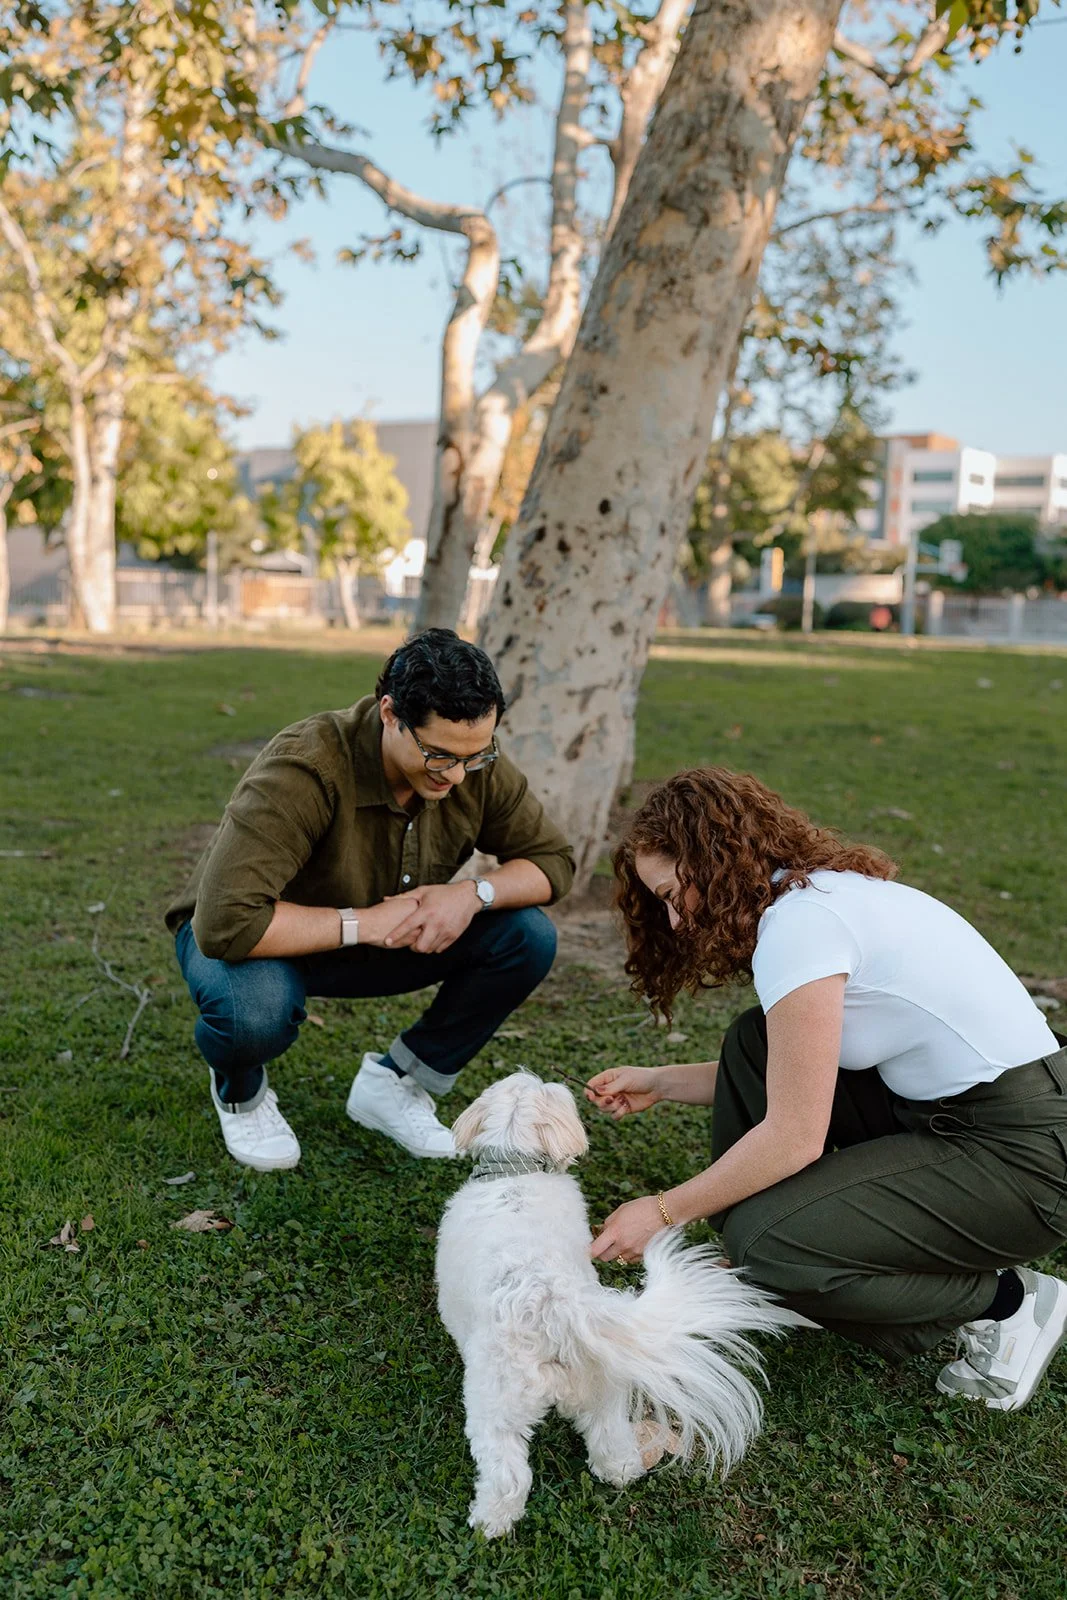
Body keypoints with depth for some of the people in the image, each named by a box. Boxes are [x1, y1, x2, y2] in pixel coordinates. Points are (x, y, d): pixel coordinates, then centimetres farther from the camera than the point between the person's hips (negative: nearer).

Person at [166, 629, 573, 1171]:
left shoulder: (476, 765, -18)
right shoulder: (306, 768, -36)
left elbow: (553, 859, -7)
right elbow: (226, 921, -42)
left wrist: (474, 893, -27)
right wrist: (364, 922, -35)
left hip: (384, 939, 5)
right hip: (270, 941, -5)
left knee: (528, 938, -15)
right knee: (255, 1009, -41)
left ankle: (394, 1083, 2)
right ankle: (239, 1089, 0)